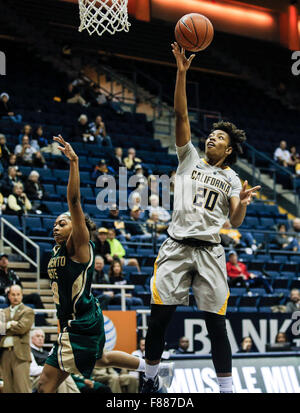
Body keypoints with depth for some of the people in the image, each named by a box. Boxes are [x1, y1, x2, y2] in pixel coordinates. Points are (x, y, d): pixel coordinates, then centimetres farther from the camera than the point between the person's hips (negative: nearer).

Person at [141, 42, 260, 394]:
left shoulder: (232, 178, 15)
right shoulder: (190, 158, 13)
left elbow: (235, 221, 3)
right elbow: (181, 115, 2)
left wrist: (243, 203, -20)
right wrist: (182, 72, -8)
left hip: (210, 251, 1)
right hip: (176, 246, 0)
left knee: (216, 323, -2)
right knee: (159, 316, -4)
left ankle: (226, 388, 7)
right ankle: (150, 380, 12)